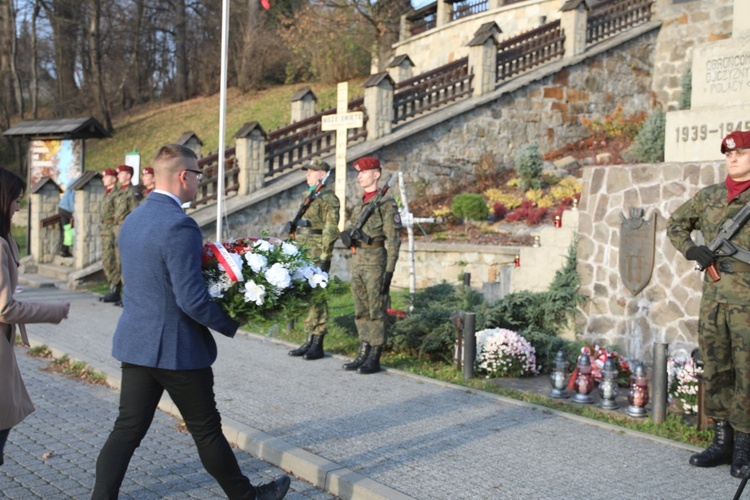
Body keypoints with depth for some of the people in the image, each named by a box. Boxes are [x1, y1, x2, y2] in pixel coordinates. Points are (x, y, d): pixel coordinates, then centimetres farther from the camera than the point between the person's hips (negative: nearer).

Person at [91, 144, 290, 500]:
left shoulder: (133, 219, 7)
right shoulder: (179, 226, -22)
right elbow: (192, 300, -25)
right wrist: (232, 324, -10)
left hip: (135, 342, 8)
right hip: (176, 349, -7)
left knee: (128, 429, 12)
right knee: (206, 429, 9)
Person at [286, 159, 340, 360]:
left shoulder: (329, 198, -8)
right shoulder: (307, 196, 18)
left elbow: (331, 230, -14)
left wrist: (324, 258, -18)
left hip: (316, 255, -9)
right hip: (301, 255, 9)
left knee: (316, 297, -5)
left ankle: (318, 345, 0)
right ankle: (310, 341, 19)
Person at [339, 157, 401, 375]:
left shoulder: (386, 203, -9)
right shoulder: (360, 204, 15)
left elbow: (393, 240, -12)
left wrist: (389, 271, -17)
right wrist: (347, 234, -3)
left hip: (376, 263, -8)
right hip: (357, 263, 8)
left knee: (376, 311, -3)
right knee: (361, 311, 11)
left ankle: (374, 359, 2)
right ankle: (363, 355, 19)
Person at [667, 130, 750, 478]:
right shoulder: (708, 197, 11)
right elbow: (676, 224, 22)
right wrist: (691, 249, 5)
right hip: (713, 295, 5)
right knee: (715, 370, 9)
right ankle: (722, 441, 20)